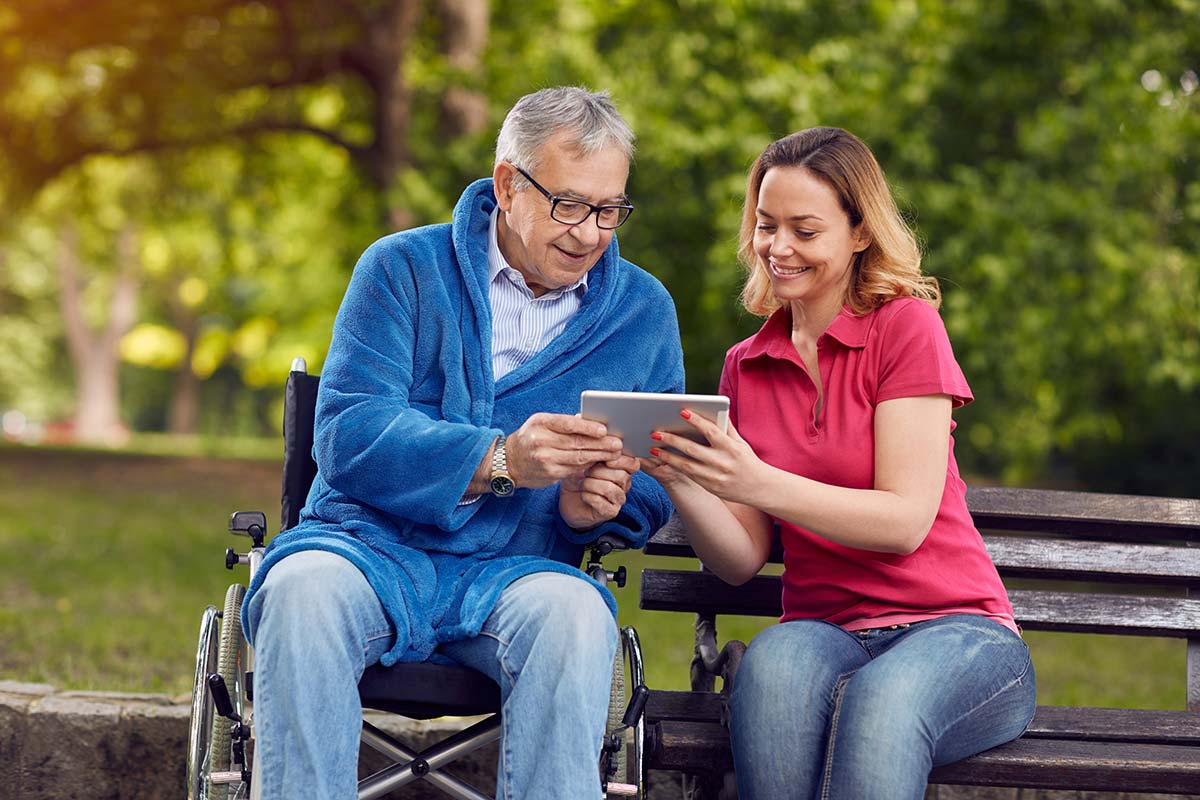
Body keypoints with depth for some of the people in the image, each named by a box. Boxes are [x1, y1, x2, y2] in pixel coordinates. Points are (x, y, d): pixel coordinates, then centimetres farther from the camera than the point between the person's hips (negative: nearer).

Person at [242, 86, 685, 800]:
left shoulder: (644, 309, 12)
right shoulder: (406, 268, 4)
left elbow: (656, 491, 14)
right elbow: (347, 436, -9)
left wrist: (601, 504, -12)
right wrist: (500, 460, -25)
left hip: (517, 572, 1)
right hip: (373, 547, -1)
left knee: (575, 615, -34)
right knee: (303, 590, -35)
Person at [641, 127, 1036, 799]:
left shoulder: (906, 327, -1)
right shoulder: (746, 366, 14)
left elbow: (906, 521, -11)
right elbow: (741, 560, 9)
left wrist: (758, 483, -22)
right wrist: (680, 482, -11)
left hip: (955, 627, -3)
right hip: (823, 632, 3)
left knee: (881, 701, -39)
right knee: (770, 667, -34)